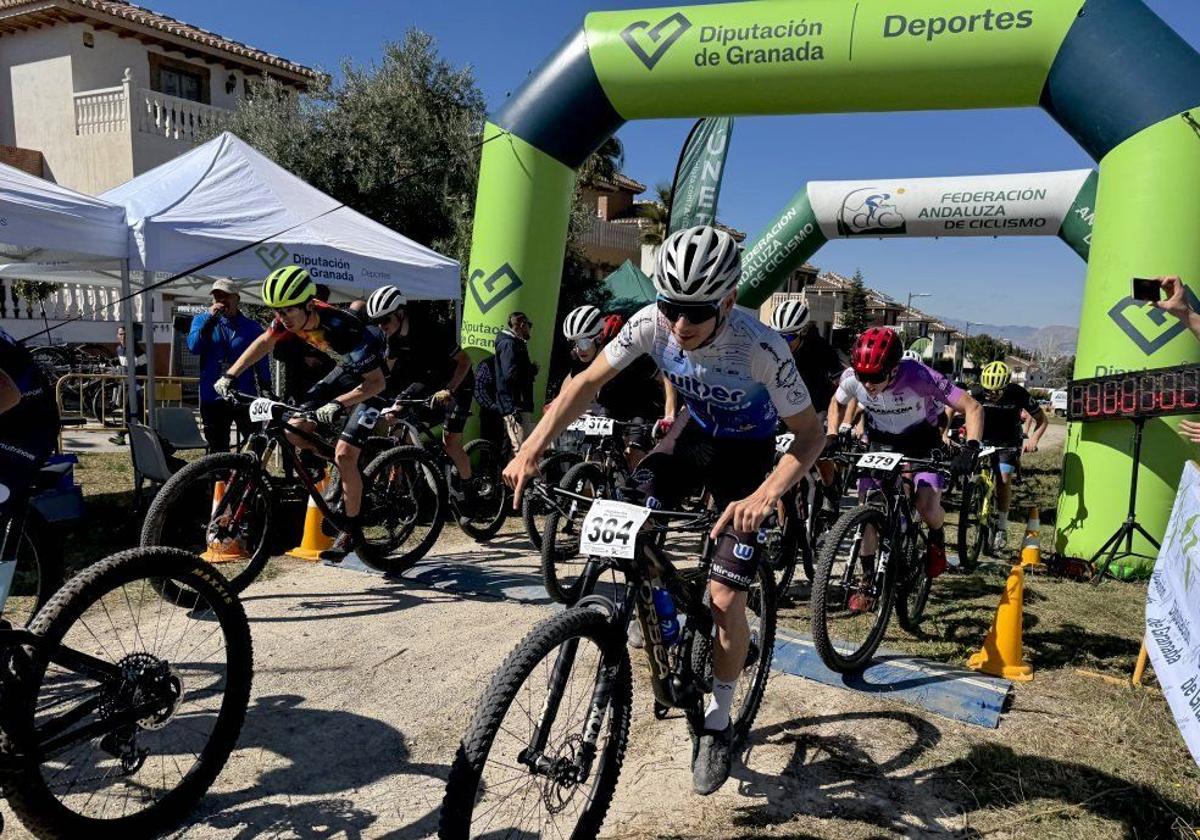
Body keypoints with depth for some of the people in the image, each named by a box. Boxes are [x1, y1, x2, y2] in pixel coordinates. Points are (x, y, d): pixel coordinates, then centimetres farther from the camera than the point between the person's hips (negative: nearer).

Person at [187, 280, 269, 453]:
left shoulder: (251, 328, 6)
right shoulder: (202, 320, 9)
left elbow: (262, 364, 7)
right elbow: (194, 346, -10)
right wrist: (209, 317, -16)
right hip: (213, 400, 1)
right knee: (218, 452, 6)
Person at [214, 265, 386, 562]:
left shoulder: (341, 327, -36)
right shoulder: (293, 316, -16)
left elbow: (376, 382, -34)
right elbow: (264, 342, 4)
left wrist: (338, 404, -46)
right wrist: (229, 375, -3)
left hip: (371, 380, -8)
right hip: (344, 370, 8)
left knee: (344, 455, -16)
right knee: (294, 430, -2)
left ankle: (351, 531, -2)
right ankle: (345, 474, 20)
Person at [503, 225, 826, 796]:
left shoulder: (760, 348, -35)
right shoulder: (652, 323, -25)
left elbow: (810, 435, -27)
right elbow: (588, 381, -16)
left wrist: (763, 497, -45)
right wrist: (532, 448, -28)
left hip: (747, 452, -4)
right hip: (694, 433, 4)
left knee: (725, 599, -9)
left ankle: (717, 723, 15)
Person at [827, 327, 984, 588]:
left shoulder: (919, 377, -34)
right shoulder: (852, 377, -23)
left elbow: (973, 408, -29)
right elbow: (837, 403, 2)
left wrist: (971, 449, -42)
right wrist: (831, 437, -12)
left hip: (922, 444, -3)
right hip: (879, 442, 3)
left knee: (927, 507, -21)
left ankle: (937, 538, 16)